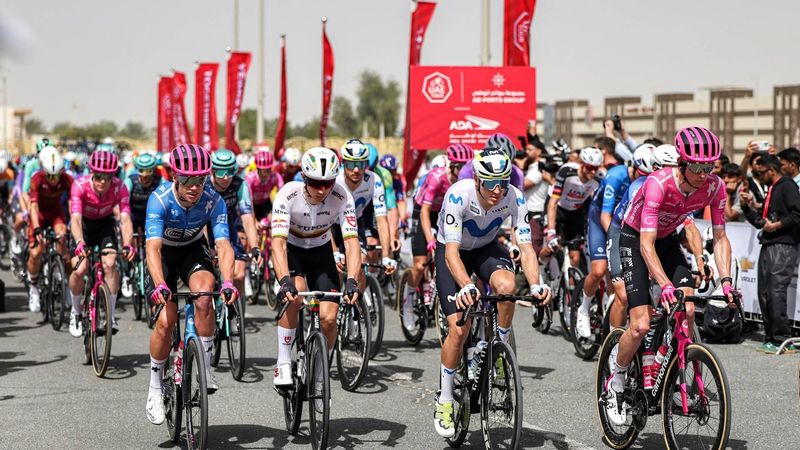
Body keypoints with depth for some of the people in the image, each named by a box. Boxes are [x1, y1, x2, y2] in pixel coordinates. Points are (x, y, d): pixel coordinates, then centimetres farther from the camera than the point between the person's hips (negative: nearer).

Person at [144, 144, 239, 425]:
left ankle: (205, 367, -14)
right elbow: (153, 246, -40)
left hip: (194, 251, 1)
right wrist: (160, 285, -56)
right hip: (164, 254, -1)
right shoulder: (160, 199, -31)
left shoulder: (213, 201, -26)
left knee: (204, 294, -30)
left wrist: (228, 282, -52)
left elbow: (223, 245, -34)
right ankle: (155, 388, 3)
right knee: (166, 320, -17)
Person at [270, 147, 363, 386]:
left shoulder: (342, 197, -26)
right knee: (294, 293, -33)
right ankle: (283, 362, -20)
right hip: (291, 249, -2)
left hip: (320, 251, 2)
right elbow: (278, 243, -38)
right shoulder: (288, 194, -31)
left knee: (329, 317, -13)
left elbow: (352, 242, -31)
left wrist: (352, 281, -46)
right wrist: (285, 280, -54)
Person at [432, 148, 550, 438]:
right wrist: (466, 286, -54)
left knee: (506, 285, -33)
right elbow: (452, 252, -37)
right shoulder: (459, 194, -34)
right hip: (452, 251, -2)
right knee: (459, 328, -15)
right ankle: (444, 400, 4)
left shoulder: (514, 197, -26)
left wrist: (535, 285, -43)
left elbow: (526, 248, -25)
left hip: (486, 248, 2)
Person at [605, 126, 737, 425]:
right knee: (641, 325, -16)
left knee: (687, 311, -17)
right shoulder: (659, 183, -35)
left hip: (668, 241, 5)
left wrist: (725, 280, -24)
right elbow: (647, 244, -38)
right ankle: (615, 381, 7)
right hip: (635, 241, -5)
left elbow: (720, 238, -11)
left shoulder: (714, 187, -19)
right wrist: (665, 285, -49)